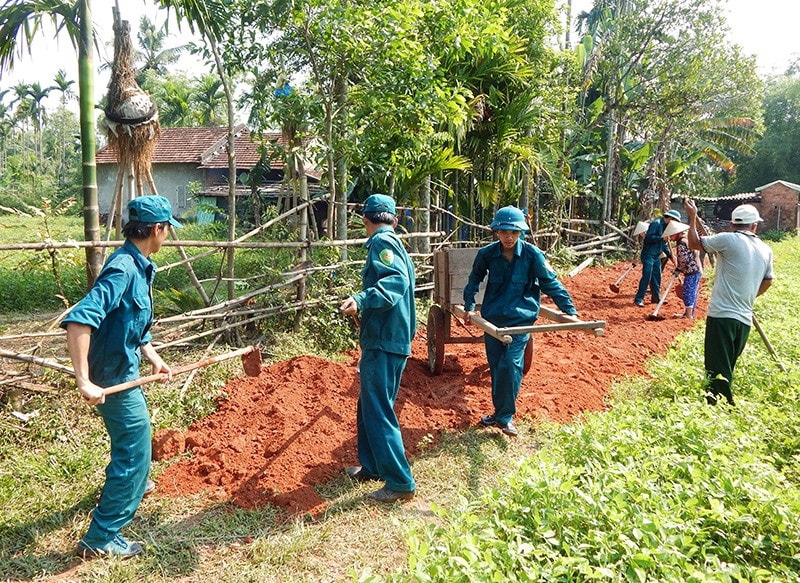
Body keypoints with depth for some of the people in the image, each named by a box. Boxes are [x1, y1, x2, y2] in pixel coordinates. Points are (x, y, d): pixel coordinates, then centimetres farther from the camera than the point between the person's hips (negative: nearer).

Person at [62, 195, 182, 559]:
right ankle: (101, 539, 12)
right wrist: (84, 381, -38)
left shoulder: (138, 266, 3)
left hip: (124, 371, 10)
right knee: (135, 451, 0)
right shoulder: (124, 269, -27)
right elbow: (78, 320, -37)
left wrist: (154, 358, 9)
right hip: (112, 378, -10)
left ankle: (125, 484, 59)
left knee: (132, 435, 32)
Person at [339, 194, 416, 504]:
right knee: (368, 407, 19)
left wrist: (361, 300, -39)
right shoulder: (394, 243, 18)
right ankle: (371, 467, 31)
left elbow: (397, 281, -28)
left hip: (383, 343, -10)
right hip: (392, 339, 10)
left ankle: (400, 483, 2)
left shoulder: (381, 243, -11)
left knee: (378, 412, -5)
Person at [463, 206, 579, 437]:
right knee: (495, 366, 10)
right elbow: (474, 280, 12)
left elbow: (551, 283, -3)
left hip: (520, 318, -3)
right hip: (492, 317, 3)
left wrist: (570, 310, -4)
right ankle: (500, 412, 27)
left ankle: (505, 416, 1)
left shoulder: (532, 254, -11)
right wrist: (469, 306, 6)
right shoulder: (487, 253, -5)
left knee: (511, 365, -14)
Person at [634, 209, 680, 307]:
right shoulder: (656, 223, -13)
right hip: (648, 255, -9)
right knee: (646, 277, -10)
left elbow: (663, 244, 20)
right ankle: (639, 299, -6)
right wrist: (661, 238, -26)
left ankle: (656, 297, 22)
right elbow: (648, 237, -22)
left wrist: (670, 255, 14)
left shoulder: (665, 226, 14)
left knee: (656, 277, 12)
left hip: (656, 256, 9)